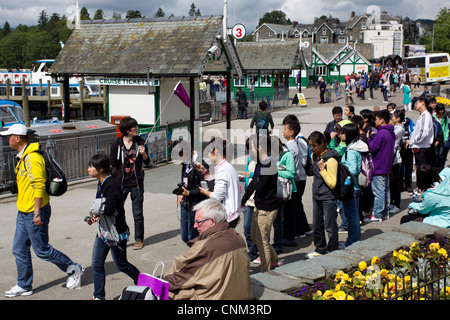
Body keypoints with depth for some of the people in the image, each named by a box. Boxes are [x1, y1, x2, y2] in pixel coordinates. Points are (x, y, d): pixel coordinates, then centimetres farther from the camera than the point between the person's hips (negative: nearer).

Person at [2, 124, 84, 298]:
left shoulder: (32, 158, -20)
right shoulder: (23, 157, 13)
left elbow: (39, 186, -24)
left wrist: (37, 212, -24)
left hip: (34, 213, -10)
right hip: (23, 212, 10)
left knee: (42, 249, 0)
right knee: (19, 249, 11)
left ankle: (74, 269, 16)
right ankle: (24, 286, 21)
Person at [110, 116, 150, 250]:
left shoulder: (140, 142, 3)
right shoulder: (117, 144, -4)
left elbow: (147, 161, 8)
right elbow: (112, 164, -1)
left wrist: (143, 154, -12)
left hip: (136, 183, 1)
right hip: (120, 183, -1)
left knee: (138, 214, 6)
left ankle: (139, 239, 20)